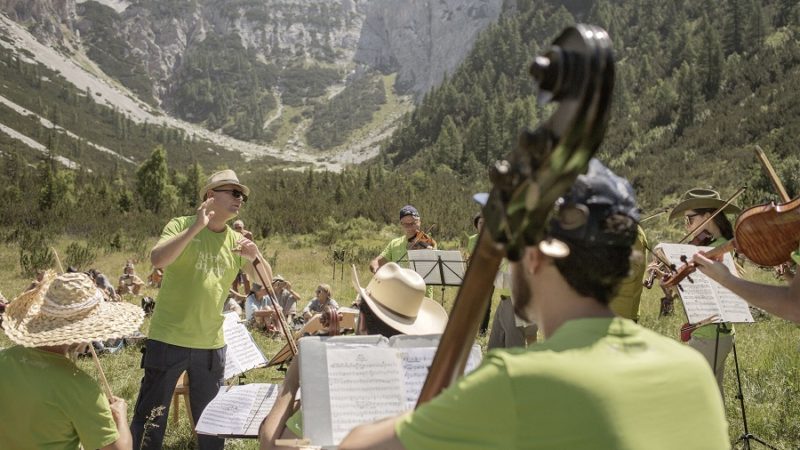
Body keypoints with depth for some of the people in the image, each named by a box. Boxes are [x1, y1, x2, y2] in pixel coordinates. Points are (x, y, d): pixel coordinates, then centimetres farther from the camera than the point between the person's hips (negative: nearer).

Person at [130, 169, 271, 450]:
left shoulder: (237, 242, 8)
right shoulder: (181, 226, -6)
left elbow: (267, 281, 4)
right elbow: (157, 259, -23)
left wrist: (255, 257, -16)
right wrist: (196, 227, -29)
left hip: (211, 344, 5)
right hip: (168, 339, -4)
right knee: (150, 418, 4)